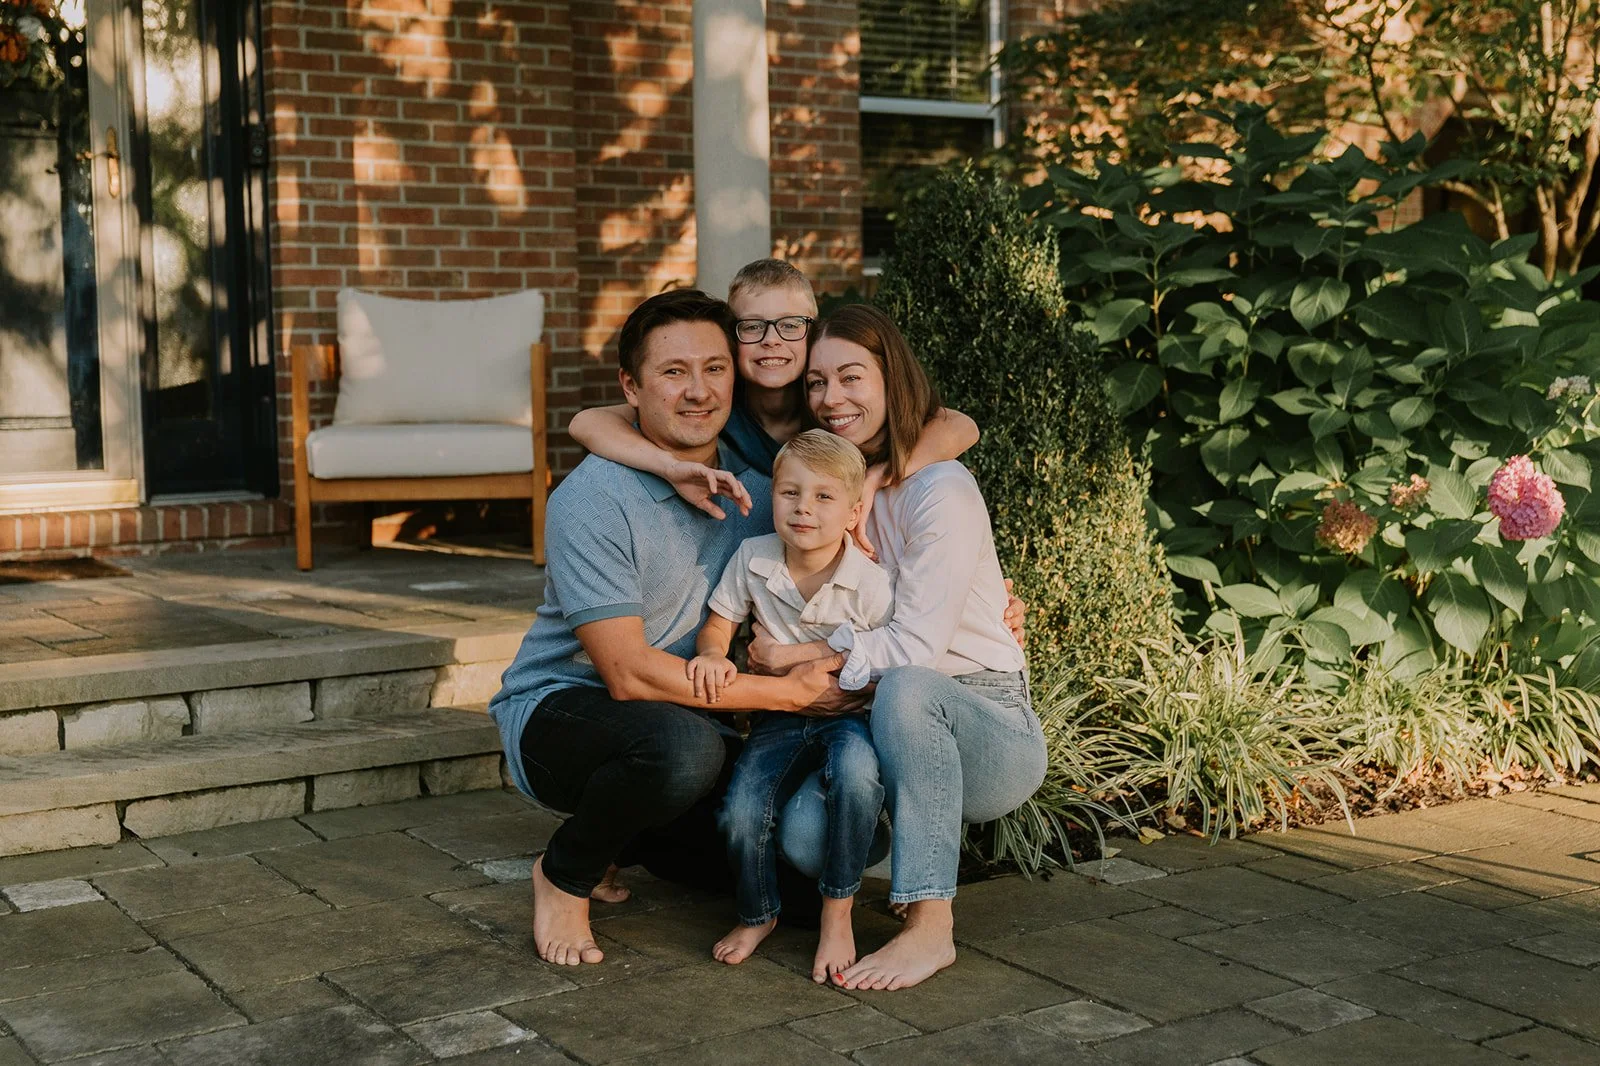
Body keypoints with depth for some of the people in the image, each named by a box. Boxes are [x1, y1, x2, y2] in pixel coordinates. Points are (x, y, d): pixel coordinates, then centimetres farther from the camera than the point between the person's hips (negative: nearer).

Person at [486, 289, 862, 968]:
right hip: (555, 709, -7)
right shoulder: (591, 499, -20)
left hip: (676, 725, 7)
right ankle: (565, 873, -6)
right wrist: (788, 693, -21)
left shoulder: (754, 481, 0)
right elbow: (630, 674, -23)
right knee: (683, 745, -37)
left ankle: (622, 839, 15)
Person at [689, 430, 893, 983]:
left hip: (850, 714, -2)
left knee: (854, 769, -38)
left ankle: (837, 915, -16)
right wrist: (711, 655, -14)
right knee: (739, 813, -23)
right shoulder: (752, 558, -5)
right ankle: (757, 914, 12)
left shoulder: (871, 585, -15)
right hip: (779, 716, 3)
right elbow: (719, 623, 7)